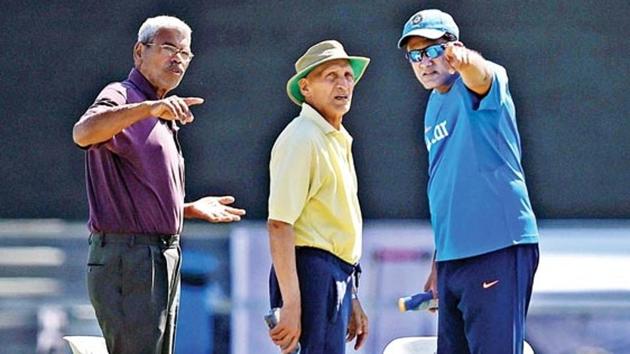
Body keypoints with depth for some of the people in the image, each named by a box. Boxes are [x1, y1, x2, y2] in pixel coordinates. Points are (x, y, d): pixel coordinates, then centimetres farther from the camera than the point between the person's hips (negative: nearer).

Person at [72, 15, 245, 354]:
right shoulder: (121, 98, -6)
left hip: (163, 259, 10)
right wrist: (148, 108, -43)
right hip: (126, 257, -10)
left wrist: (192, 209, 16)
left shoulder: (161, 119, 23)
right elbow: (83, 133, -31)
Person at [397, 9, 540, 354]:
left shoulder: (474, 88, -6)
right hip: (452, 257, 9)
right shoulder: (434, 106, 18)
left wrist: (463, 59, -57)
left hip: (497, 248, -9)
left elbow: (482, 73, -33)